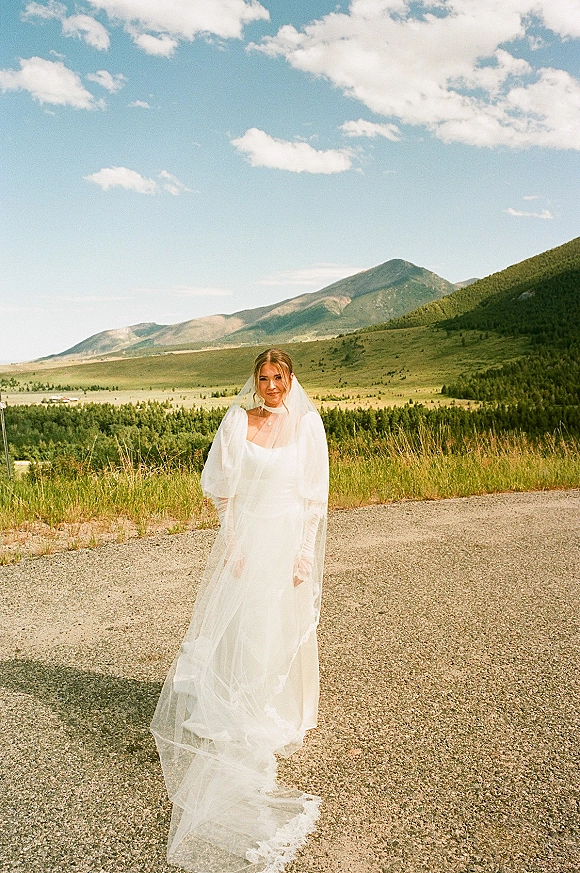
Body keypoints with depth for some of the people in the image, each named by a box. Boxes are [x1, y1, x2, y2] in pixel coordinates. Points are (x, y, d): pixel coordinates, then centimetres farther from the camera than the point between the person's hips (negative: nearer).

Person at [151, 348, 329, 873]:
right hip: (246, 533, 1)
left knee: (287, 626, 9)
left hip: (290, 538, 0)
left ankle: (284, 715, 30)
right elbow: (222, 487, 0)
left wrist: (305, 552, -7)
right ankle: (240, 716, 27)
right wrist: (232, 542, -6)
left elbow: (315, 495, -2)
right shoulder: (237, 421, -2)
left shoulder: (307, 423, -3)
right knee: (241, 623, 7)